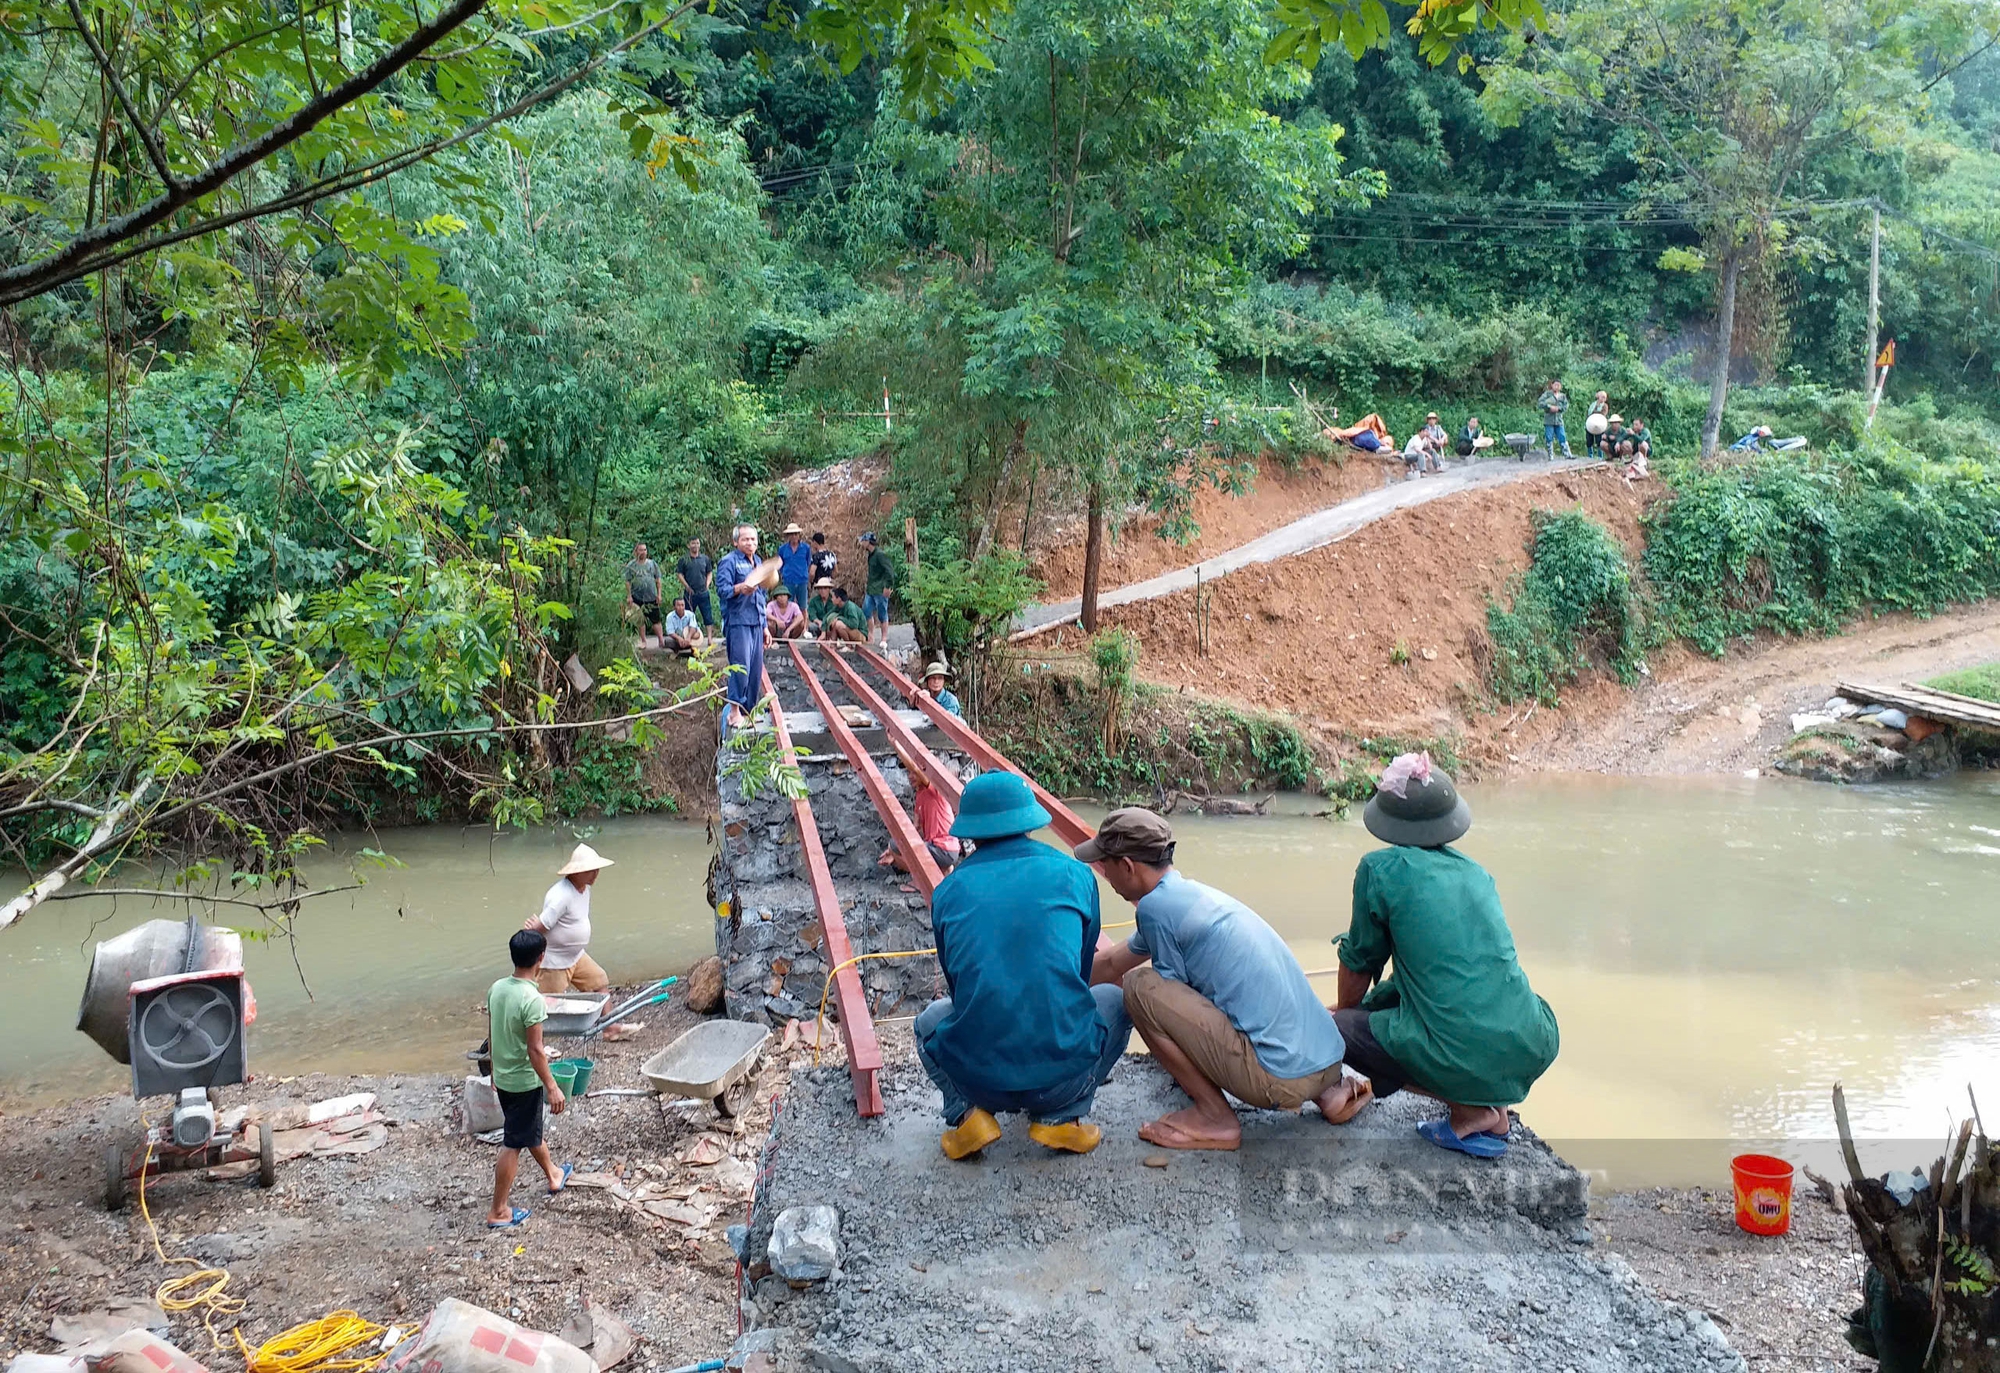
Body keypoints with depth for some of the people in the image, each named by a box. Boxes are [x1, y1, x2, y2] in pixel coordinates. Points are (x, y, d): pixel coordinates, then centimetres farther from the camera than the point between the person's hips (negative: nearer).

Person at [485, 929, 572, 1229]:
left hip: (502, 1077, 8)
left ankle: (554, 1176, 47)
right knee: (513, 1144, 4)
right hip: (525, 1082, -8)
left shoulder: (497, 988, -3)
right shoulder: (532, 999, -27)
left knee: (531, 1131, 26)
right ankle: (498, 1212, 13)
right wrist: (552, 1087, -16)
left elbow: (491, 1035, 8)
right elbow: (535, 1050, -24)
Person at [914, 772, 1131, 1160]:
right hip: (1064, 1075, -1)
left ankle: (966, 1113, 7)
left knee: (931, 1021, 35)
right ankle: (1062, 1117, 10)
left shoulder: (948, 891, 7)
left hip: (977, 1079, 1)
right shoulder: (1075, 875, 6)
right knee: (1116, 1001, 30)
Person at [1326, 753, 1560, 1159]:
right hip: (1533, 1050, 7)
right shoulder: (1476, 872, 15)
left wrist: (1344, 1013, 30)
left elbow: (1360, 962, 10)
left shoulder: (1380, 868, -3)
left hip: (1466, 1062, -7)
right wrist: (1371, 1002, 41)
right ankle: (1494, 1107, 18)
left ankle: (1471, 1111, 5)